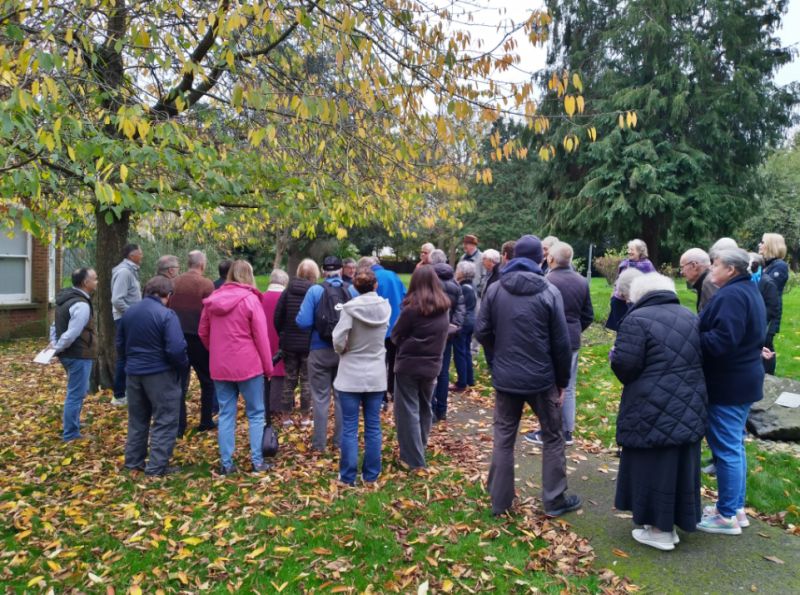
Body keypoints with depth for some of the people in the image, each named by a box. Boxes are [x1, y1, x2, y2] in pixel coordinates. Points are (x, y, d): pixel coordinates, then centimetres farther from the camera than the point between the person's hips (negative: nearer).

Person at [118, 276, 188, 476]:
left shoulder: (129, 312, 6)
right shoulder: (167, 315, -17)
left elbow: (120, 344, 15)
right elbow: (176, 349, -22)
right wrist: (183, 366, -5)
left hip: (134, 373, 7)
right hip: (160, 374, -7)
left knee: (137, 419, 19)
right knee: (165, 421, 3)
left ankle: (133, 461, 28)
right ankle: (157, 466, 4)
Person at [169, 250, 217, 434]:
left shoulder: (175, 283, 4)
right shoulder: (206, 284, -11)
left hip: (178, 337, 4)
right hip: (198, 338, -4)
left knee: (179, 382, 10)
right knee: (207, 381, 13)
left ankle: (178, 426, 9)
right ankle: (206, 422, 17)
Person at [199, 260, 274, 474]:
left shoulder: (212, 299, 4)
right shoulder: (250, 299, -10)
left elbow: (203, 333, 11)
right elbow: (261, 336, -10)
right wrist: (268, 367, -2)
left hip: (219, 367, 4)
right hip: (248, 366, -4)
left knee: (226, 414, 11)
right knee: (256, 414, 8)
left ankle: (226, 463, 15)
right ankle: (257, 462, 11)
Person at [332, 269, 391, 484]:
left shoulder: (350, 308, -14)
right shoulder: (385, 307, -2)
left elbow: (338, 341, -17)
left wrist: (344, 351, 1)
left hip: (351, 376, -3)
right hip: (376, 375, 3)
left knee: (349, 428, 5)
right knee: (373, 426, 11)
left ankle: (348, 475, 13)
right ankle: (371, 474, 20)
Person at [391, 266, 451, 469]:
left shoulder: (412, 308, -16)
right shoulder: (445, 308, 1)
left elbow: (396, 336, -5)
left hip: (409, 365, -6)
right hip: (432, 365, 6)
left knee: (408, 410, 3)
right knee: (424, 408, 20)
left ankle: (414, 459, 5)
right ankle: (420, 450, 33)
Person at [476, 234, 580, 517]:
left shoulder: (495, 289, -4)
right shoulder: (549, 292, -10)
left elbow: (482, 332, -3)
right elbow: (561, 342, -7)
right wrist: (562, 381, 4)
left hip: (505, 378, 2)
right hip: (541, 378, -2)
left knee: (503, 438, 13)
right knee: (552, 437, 15)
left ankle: (499, 500, 21)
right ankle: (555, 500, 23)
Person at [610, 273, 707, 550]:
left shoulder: (637, 319, -15)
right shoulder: (691, 318, 9)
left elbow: (625, 366, -19)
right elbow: (700, 360, 14)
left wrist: (615, 355, 2)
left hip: (652, 410, -7)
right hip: (689, 407, 7)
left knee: (653, 466, 6)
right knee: (679, 464, 18)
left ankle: (659, 530, 17)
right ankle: (675, 522, 32)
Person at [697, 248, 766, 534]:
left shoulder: (731, 295, -20)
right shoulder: (749, 291, 14)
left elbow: (720, 341, -28)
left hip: (727, 384, -11)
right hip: (743, 379, 11)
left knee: (726, 449, -1)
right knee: (734, 446, 18)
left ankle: (727, 516, 11)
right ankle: (736, 508, 30)